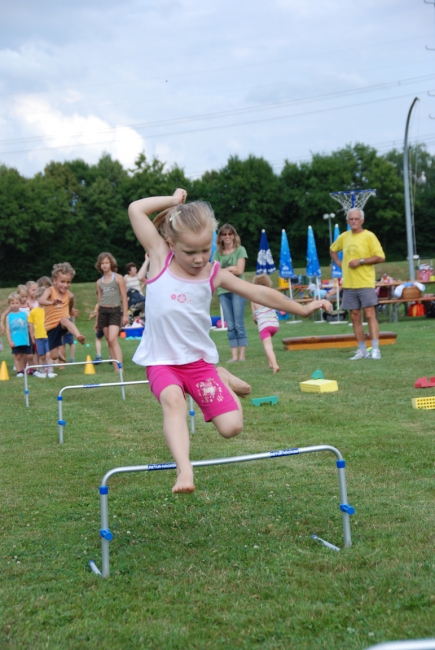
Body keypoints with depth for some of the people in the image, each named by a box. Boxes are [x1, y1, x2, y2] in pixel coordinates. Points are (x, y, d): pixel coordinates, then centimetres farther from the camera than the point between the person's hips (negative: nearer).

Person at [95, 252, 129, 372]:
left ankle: (120, 367, -23)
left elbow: (124, 297, -1)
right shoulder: (99, 282, 12)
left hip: (115, 310, -5)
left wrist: (125, 314, -8)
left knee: (113, 339, -19)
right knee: (109, 341, 2)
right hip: (103, 311, 5)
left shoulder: (118, 278, 0)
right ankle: (115, 368, 5)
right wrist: (97, 320, 17)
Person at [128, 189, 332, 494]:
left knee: (231, 427, -5)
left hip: (200, 360, 2)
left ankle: (222, 381, 25)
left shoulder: (215, 274, 0)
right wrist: (173, 200, -2)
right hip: (162, 361, -2)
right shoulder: (160, 257, -5)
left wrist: (302, 309, 9)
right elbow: (135, 209, -8)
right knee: (173, 400, -35)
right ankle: (184, 469, -43)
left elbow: (259, 293, 7)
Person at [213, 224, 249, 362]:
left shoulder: (240, 250, 2)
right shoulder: (218, 253, 12)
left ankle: (242, 354, -4)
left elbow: (239, 271, -5)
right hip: (223, 291, 3)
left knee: (239, 324, -6)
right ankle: (234, 355, 3)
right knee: (230, 325, 2)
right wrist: (230, 268, -6)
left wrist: (223, 270, -2)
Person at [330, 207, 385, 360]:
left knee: (370, 314, -10)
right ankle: (362, 350, 12)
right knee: (355, 317, 6)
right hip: (349, 284, 5)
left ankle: (375, 349, -11)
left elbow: (380, 257, -11)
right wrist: (339, 263, 12)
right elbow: (333, 250, 29)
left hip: (365, 283, -5)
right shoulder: (344, 236, 10)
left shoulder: (369, 236, -5)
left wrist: (361, 261, -16)